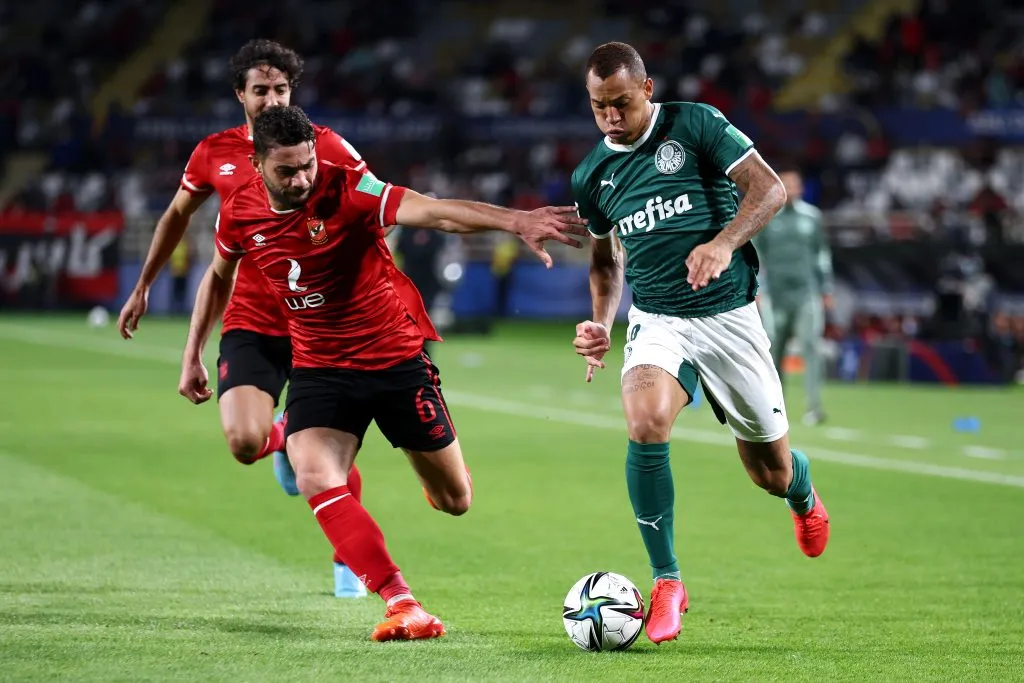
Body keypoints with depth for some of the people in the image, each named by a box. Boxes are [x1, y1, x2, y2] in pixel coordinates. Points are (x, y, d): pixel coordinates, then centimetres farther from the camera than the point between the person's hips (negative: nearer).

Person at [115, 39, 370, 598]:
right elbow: (177, 215, 19)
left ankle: (348, 561, 22)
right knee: (243, 443, -18)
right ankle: (281, 439, 22)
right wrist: (143, 287, 24)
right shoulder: (214, 153, 3)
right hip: (250, 324, 1)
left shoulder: (326, 146, -4)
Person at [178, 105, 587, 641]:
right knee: (314, 479, -25)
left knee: (454, 500, 7)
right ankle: (401, 605, -25)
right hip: (320, 369, 3)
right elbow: (220, 274, 15)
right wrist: (193, 354, 17)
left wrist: (515, 221, -51)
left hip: (397, 355, -2)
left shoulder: (347, 191, -21)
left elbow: (435, 212, -36)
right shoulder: (240, 214, -7)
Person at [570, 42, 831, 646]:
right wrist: (601, 324, 6)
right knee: (646, 426, -30)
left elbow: (769, 188, -12)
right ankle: (667, 583, -18)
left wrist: (724, 242, -29)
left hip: (729, 316, -2)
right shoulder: (591, 176, 7)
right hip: (657, 321, 2)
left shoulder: (696, 125, -6)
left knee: (770, 470, 7)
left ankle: (804, 495, 49)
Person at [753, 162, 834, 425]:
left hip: (807, 293, 1)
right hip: (775, 294, -1)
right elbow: (754, 255, 4)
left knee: (811, 345, -12)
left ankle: (814, 406, -15)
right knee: (773, 350, 3)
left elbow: (822, 254, 15)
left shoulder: (811, 215, 9)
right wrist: (758, 290, -3)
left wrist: (827, 289, 14)